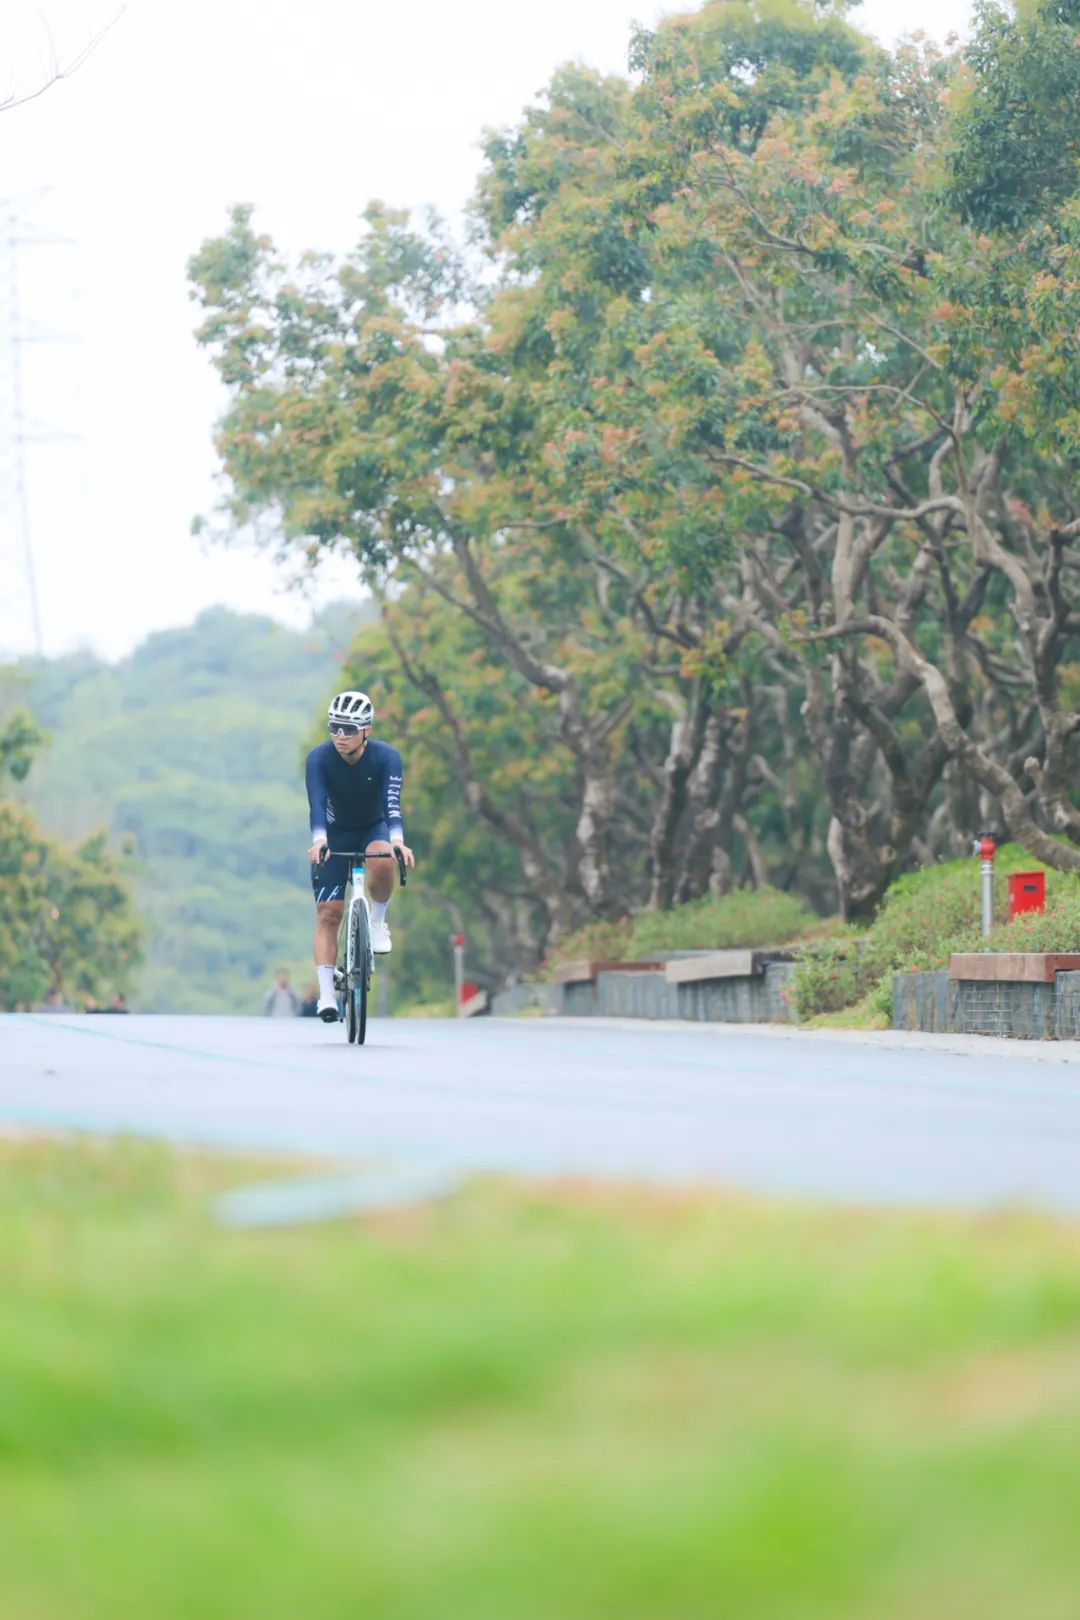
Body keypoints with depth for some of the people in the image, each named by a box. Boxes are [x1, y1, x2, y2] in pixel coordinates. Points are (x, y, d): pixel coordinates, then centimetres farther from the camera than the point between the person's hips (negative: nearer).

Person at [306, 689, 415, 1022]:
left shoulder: (386, 757, -24)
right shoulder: (319, 758, -24)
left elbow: (392, 803, -35)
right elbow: (317, 805, -36)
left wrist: (398, 841, -54)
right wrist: (318, 841, -55)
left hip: (374, 829, -1)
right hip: (336, 834, 1)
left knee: (382, 862, -36)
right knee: (328, 913, -10)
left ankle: (377, 921, -9)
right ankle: (326, 994, -9)